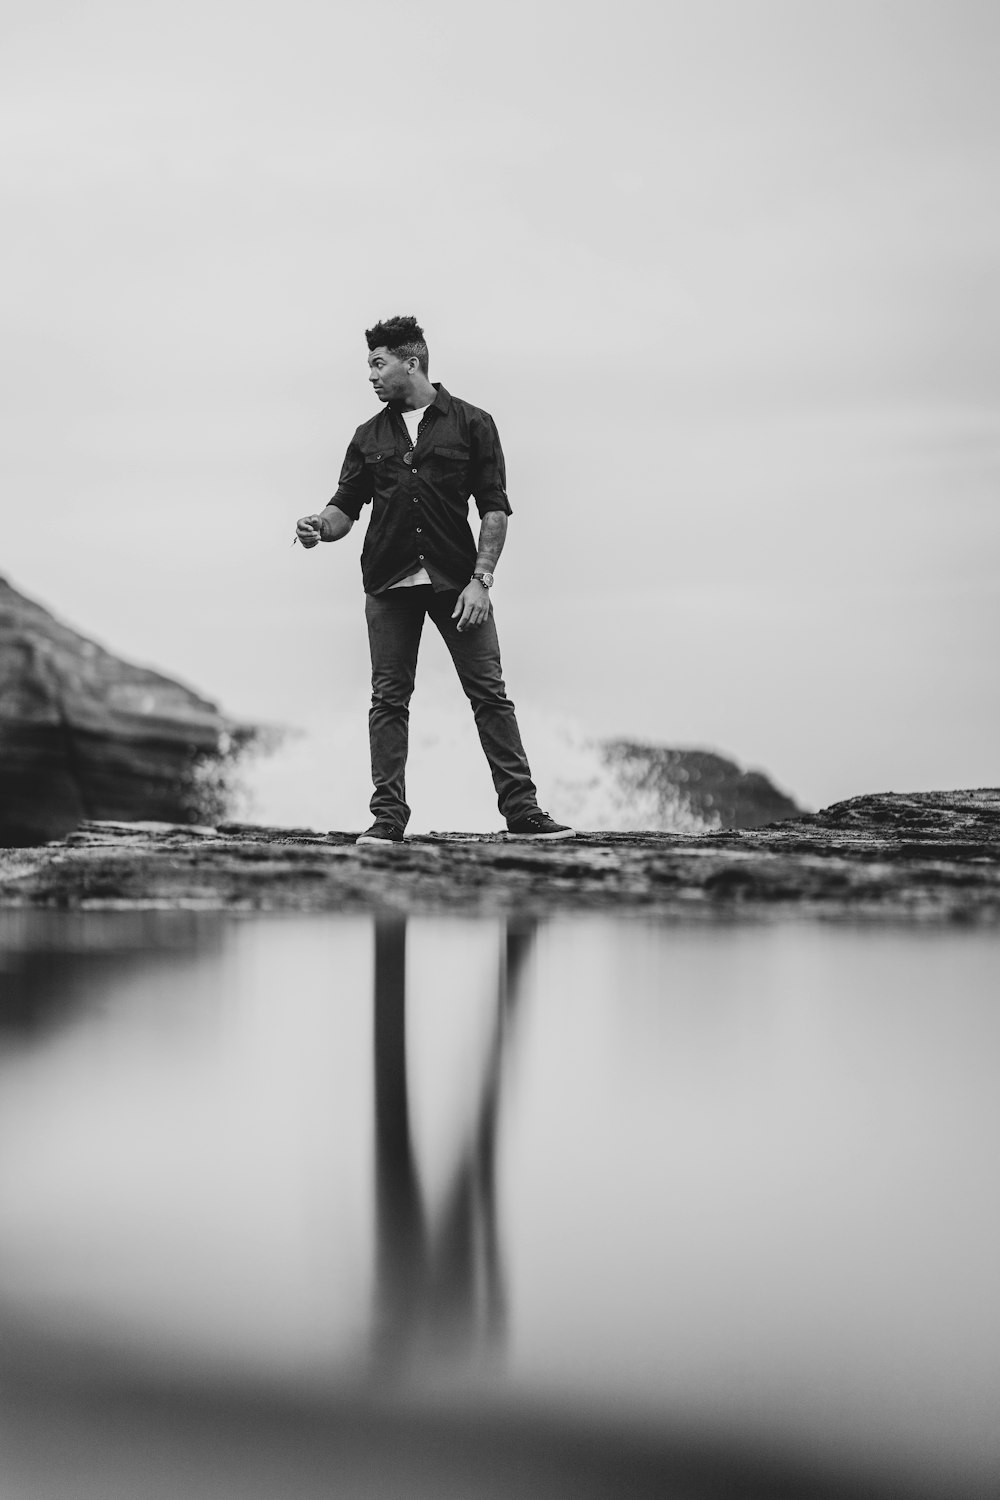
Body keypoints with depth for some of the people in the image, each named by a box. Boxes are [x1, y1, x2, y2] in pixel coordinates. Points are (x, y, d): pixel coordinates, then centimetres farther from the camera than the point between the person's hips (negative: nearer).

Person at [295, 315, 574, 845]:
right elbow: (346, 507, 13)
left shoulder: (471, 423, 4)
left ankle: (521, 811, -1)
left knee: (489, 692, -4)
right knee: (388, 698, 1)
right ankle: (388, 817, 4)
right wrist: (319, 526, -11)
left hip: (456, 581, -3)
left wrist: (480, 578, -9)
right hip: (389, 583, 3)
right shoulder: (369, 436, 14)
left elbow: (494, 507, 0)